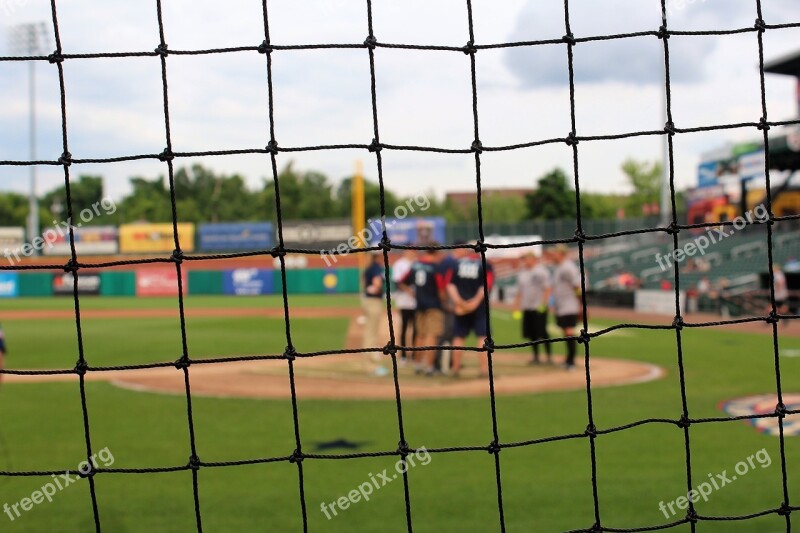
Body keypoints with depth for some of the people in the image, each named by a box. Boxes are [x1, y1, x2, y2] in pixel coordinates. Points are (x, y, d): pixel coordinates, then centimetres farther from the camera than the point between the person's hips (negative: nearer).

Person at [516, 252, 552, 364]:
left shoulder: (541, 271, -6)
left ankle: (549, 355, 1)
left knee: (542, 333, -7)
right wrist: (517, 307, 11)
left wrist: (543, 304, -19)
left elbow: (547, 289, -11)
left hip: (539, 308, -7)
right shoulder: (522, 274, 14)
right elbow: (519, 292, 18)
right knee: (531, 333, 7)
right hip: (526, 308, 7)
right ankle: (536, 356, 14)